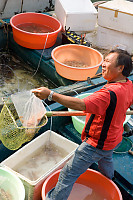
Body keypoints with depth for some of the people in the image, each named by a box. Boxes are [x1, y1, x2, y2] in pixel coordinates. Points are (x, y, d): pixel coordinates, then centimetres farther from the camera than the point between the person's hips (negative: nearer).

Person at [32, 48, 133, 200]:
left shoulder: (109, 93, -37)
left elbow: (80, 105, -46)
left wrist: (50, 94, -46)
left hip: (97, 144, -10)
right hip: (114, 139, 10)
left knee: (68, 174, 1)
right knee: (105, 160, 41)